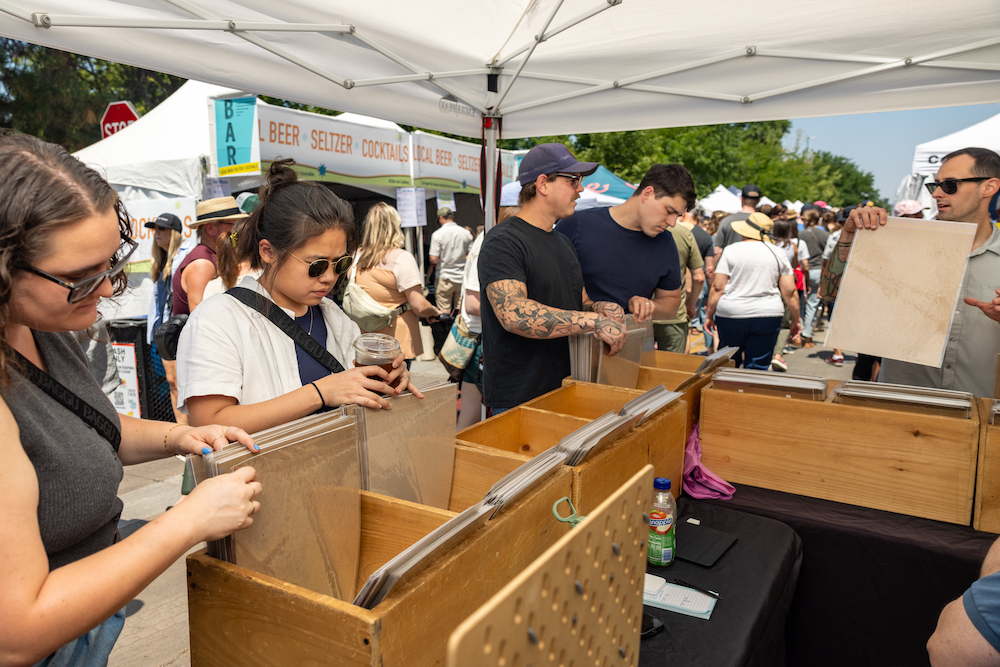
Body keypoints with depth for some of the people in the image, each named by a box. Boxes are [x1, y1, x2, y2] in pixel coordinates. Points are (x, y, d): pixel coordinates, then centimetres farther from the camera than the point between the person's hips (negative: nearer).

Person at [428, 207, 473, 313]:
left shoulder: (437, 234, -9)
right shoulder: (466, 233, 2)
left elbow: (434, 260, -13)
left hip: (445, 278, -3)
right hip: (462, 278, 4)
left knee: (444, 312, 1)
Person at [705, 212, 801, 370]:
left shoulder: (731, 251, -2)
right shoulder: (778, 254, 6)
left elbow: (718, 288, -6)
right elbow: (790, 292, 4)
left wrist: (709, 315, 2)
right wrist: (796, 320, 13)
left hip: (731, 315, -2)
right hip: (767, 316, 2)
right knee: (757, 369, 4)